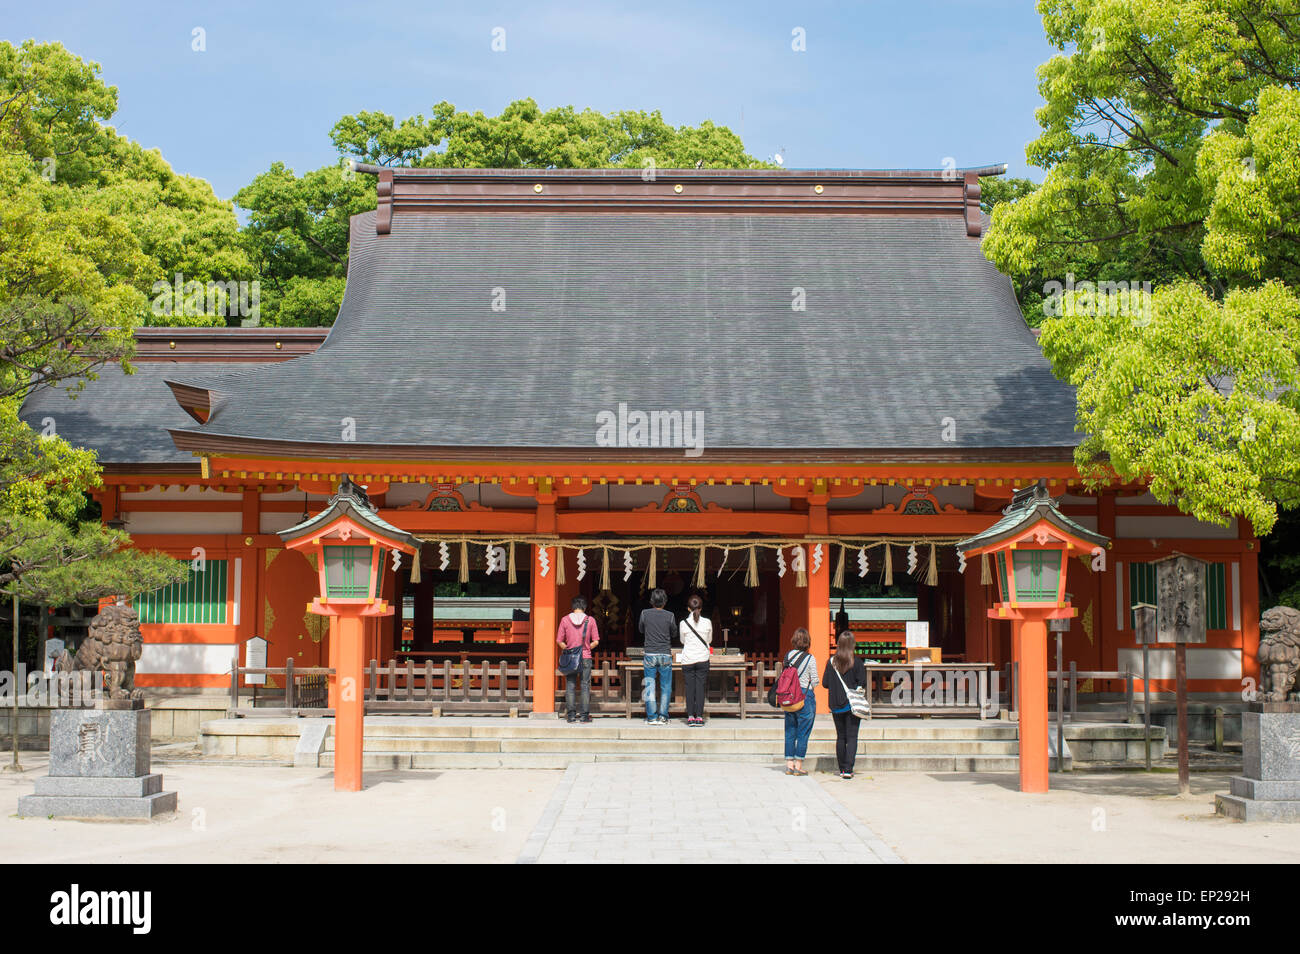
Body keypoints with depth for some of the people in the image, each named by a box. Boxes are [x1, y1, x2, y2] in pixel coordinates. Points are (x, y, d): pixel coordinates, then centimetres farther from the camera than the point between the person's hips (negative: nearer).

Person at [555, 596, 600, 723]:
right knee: (585, 686, 4)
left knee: (570, 686, 5)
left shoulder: (565, 620, -1)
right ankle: (584, 715, 3)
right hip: (586, 658, -1)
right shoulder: (590, 620, -2)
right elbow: (596, 642, -1)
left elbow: (559, 641, 0)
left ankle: (571, 714, 3)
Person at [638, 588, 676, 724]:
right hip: (665, 654, -1)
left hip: (650, 654, 1)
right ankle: (663, 716, 3)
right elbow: (674, 632, 8)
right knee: (666, 687, 7)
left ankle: (651, 717, 2)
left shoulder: (645, 613, -3)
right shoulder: (670, 616, -5)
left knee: (650, 686, 6)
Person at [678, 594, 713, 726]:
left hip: (687, 660, 0)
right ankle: (699, 716, 1)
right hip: (703, 659, 0)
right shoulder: (707, 622, -3)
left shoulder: (683, 623, -5)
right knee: (700, 687, 3)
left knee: (689, 688, 4)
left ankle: (690, 717, 3)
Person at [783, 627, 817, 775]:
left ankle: (789, 764, 12)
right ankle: (798, 765, 2)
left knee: (790, 732, 10)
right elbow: (814, 681, -6)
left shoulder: (788, 656, 4)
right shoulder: (810, 658, -8)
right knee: (803, 733, 2)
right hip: (806, 695, -5)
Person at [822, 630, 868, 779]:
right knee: (852, 737, -1)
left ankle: (842, 769, 15)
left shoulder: (831, 662, -1)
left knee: (840, 737, 13)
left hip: (836, 705, 3)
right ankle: (848, 769, -11)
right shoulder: (857, 662, -9)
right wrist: (854, 687, 9)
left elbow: (825, 683, 1)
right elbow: (862, 683, -11)